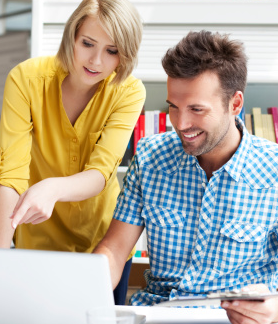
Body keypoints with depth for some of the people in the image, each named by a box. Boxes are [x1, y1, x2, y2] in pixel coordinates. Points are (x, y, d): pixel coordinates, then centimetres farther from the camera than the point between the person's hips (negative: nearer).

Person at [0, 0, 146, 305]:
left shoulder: (128, 91, -16)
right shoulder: (26, 78, -18)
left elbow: (101, 173, -27)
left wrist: (52, 188, -48)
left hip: (103, 236, 1)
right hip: (39, 238, -1)